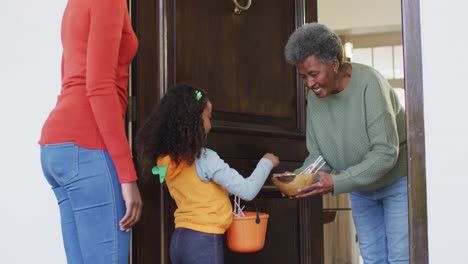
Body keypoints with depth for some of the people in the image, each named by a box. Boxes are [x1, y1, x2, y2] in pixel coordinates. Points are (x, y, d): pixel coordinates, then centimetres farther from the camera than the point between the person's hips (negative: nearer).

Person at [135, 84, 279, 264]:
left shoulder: (165, 160, 4)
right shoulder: (205, 159, -17)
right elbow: (247, 191, -16)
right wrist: (266, 163, -2)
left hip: (179, 239, 7)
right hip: (204, 242, -7)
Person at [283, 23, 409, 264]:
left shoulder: (369, 84, -27)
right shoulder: (315, 96, -8)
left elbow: (385, 153, -31)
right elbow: (317, 155, -3)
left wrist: (336, 183, -36)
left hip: (397, 180, -6)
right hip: (360, 187, 6)